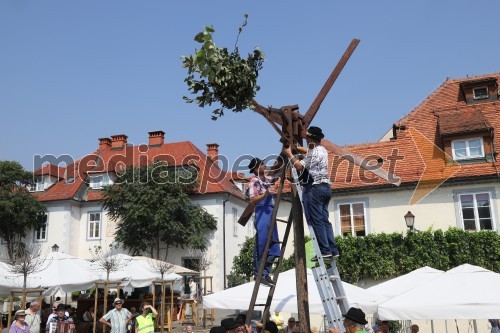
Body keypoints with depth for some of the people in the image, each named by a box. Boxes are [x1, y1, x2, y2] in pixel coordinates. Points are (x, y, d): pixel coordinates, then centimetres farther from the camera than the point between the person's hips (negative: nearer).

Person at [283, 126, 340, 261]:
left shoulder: (314, 153, -11)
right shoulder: (322, 150, 18)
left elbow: (299, 166, -16)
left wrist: (289, 154, -4)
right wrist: (295, 147, 29)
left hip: (315, 188, -9)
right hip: (325, 187, 9)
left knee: (316, 221, -8)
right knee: (325, 220, 8)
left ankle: (324, 250, -10)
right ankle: (333, 250, 5)